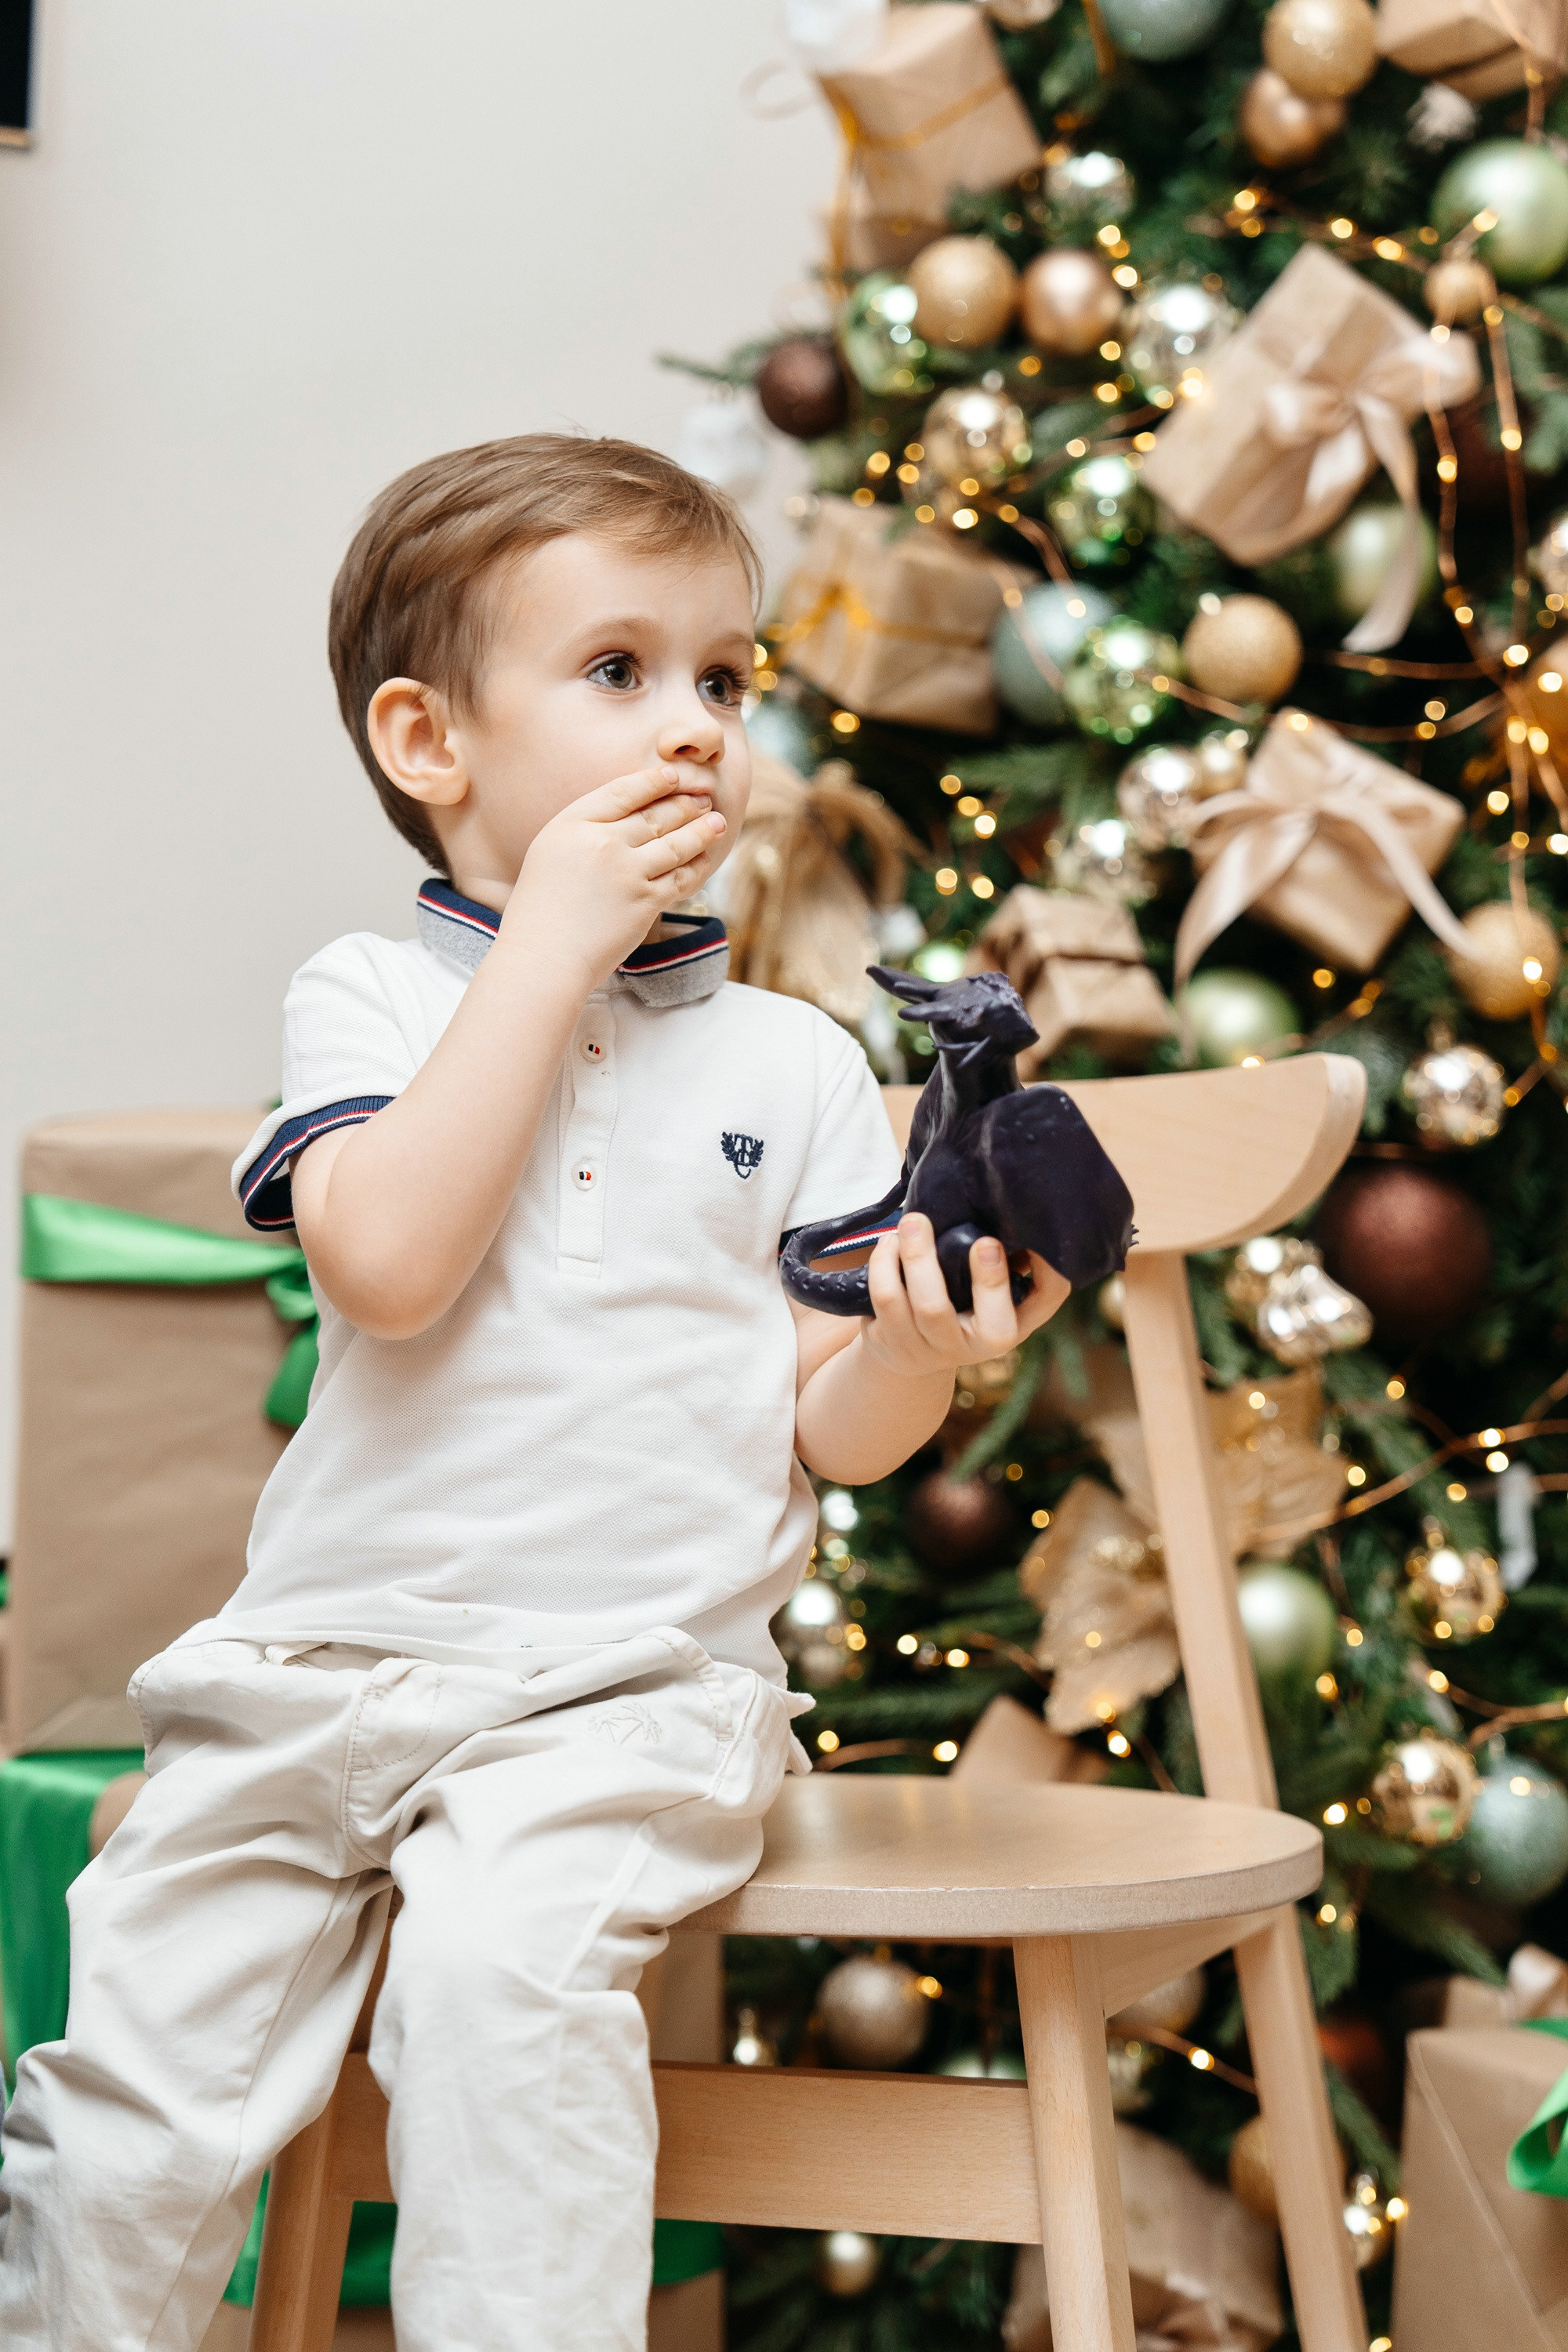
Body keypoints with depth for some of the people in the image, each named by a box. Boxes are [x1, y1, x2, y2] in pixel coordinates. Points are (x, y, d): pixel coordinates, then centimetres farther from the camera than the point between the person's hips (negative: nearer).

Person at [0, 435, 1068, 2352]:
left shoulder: (791, 1060, 8)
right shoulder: (368, 998, 5)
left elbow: (829, 1434, 6)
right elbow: (388, 1263, -16)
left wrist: (921, 1350, -18)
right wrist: (551, 948, -12)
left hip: (624, 1688, -1)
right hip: (320, 1662, 1)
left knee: (500, 1961, -29)